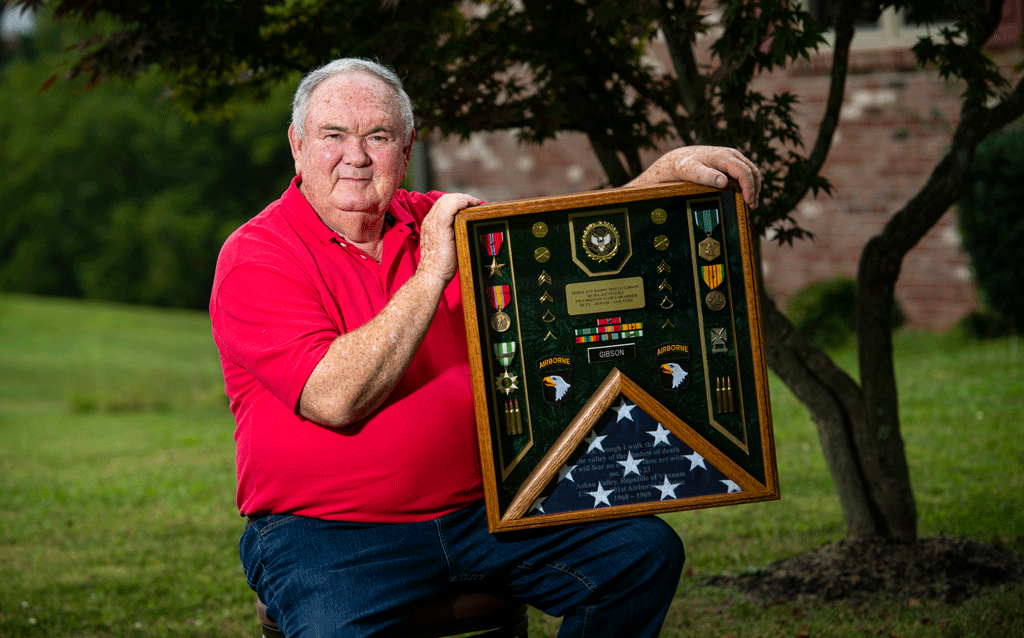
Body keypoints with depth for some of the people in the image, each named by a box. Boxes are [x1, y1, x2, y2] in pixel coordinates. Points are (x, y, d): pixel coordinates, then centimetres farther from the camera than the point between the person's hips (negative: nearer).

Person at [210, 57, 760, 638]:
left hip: (477, 513, 6)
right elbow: (335, 399, -21)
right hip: (328, 535, -6)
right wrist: (430, 275, -18)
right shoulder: (254, 257, -7)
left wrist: (669, 171, -4)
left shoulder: (436, 222, 12)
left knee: (647, 552, -5)